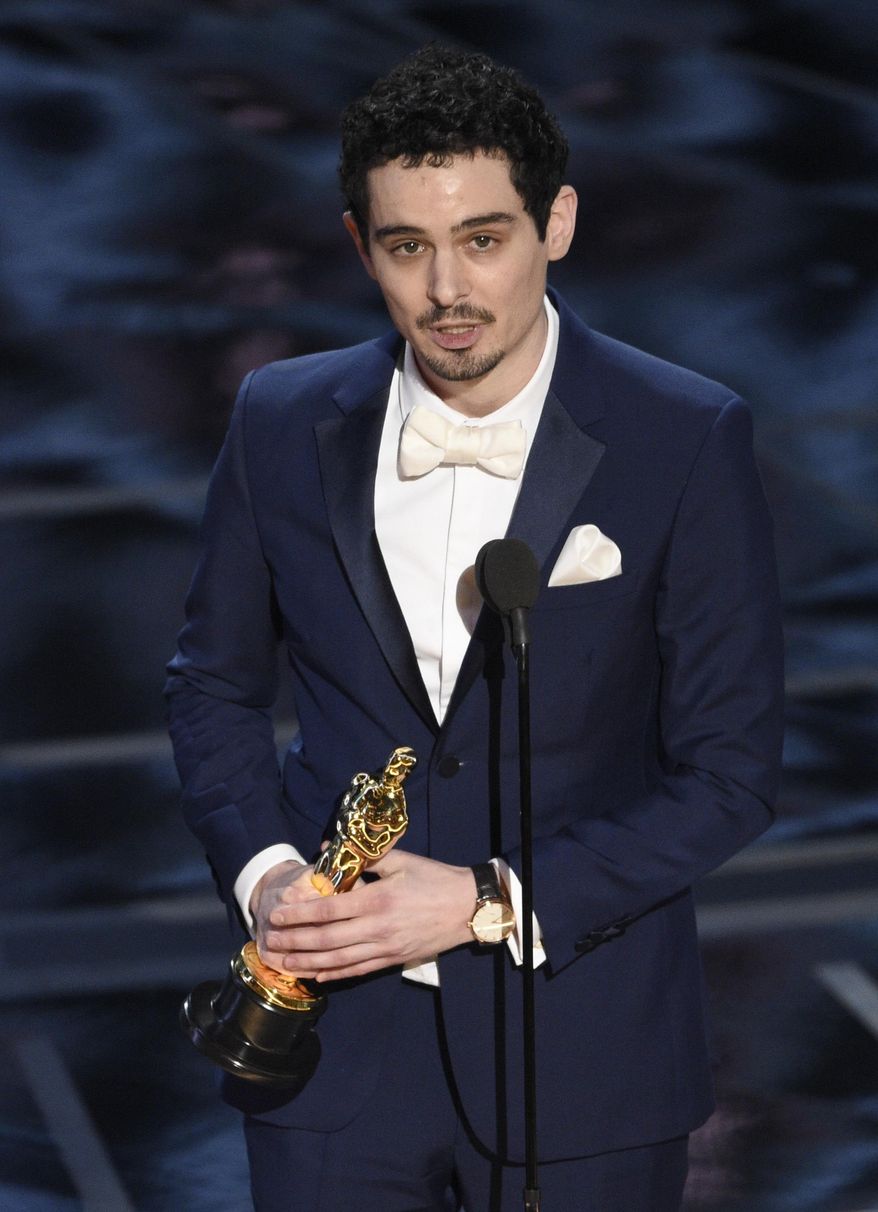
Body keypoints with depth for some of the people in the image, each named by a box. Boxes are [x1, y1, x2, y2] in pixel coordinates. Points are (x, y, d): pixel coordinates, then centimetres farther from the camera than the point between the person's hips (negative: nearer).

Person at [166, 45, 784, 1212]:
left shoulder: (688, 443, -9)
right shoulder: (284, 424, 0)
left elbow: (730, 768, -7)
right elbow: (216, 681, 12)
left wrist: (491, 900, -16)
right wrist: (261, 871, -7)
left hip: (580, 1049, -2)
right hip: (338, 1040, 2)